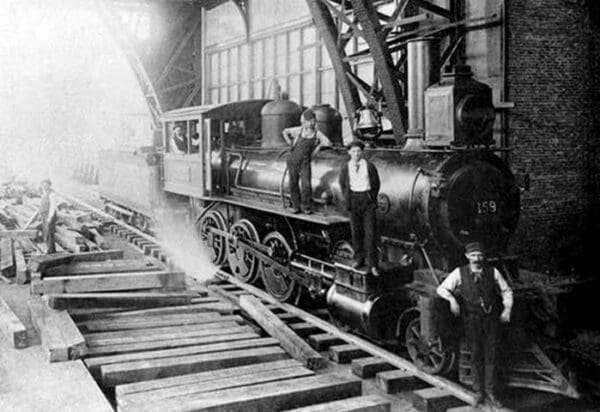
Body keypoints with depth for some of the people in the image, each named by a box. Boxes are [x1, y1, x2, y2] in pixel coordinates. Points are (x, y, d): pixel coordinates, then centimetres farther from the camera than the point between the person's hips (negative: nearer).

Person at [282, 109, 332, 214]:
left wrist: (319, 145, -5)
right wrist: (290, 143, 8)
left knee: (306, 185, -13)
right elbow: (285, 132, 16)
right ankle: (296, 206, 16)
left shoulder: (317, 134, 1)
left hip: (305, 163, -1)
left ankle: (306, 207, 2)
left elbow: (329, 143, 3)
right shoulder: (299, 130, 2)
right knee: (293, 185, 4)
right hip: (293, 160, 1)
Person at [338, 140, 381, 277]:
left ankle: (372, 264, -3)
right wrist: (347, 199, 10)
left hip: (367, 200, -2)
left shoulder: (369, 166, -4)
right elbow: (342, 184, 16)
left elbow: (376, 183, 6)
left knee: (370, 232, -6)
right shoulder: (345, 168, 2)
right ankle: (359, 259, 21)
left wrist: (372, 199, 4)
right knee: (356, 232, 7)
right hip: (353, 201, 2)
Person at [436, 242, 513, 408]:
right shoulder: (459, 273, -4)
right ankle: (478, 391, 19)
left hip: (491, 319, 1)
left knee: (491, 355, 3)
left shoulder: (492, 272, -1)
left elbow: (506, 291, 11)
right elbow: (442, 289, -3)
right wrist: (452, 299, -21)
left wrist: (507, 309, 0)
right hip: (472, 320, -1)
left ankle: (491, 392, 14)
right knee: (476, 355, 7)